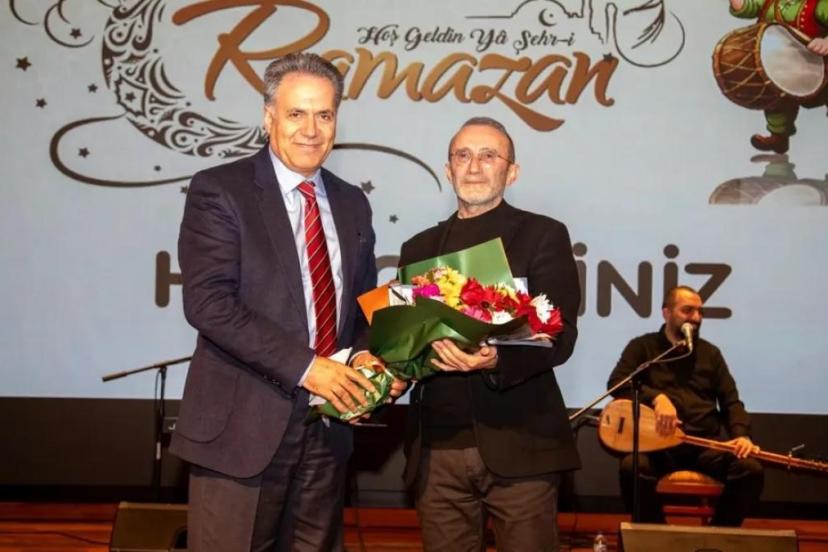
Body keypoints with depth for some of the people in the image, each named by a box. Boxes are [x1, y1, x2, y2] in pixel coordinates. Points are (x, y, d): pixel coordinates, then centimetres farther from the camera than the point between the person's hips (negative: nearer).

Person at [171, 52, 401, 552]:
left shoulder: (352, 203, 12)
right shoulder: (219, 191, -6)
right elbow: (207, 301, -17)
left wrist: (369, 359, -3)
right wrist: (304, 366, -21)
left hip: (326, 424, 6)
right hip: (244, 424, -5)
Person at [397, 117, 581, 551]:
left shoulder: (543, 236, 2)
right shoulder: (419, 248, 16)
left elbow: (560, 336, -8)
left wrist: (496, 359, -26)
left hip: (519, 444, -3)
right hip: (438, 449, 4)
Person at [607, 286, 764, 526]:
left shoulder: (710, 353, 19)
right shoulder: (643, 346, 9)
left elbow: (731, 401, 13)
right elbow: (616, 382, -6)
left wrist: (741, 435, -8)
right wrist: (657, 397, -24)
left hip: (706, 442, 3)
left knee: (750, 469, -25)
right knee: (633, 467, -36)